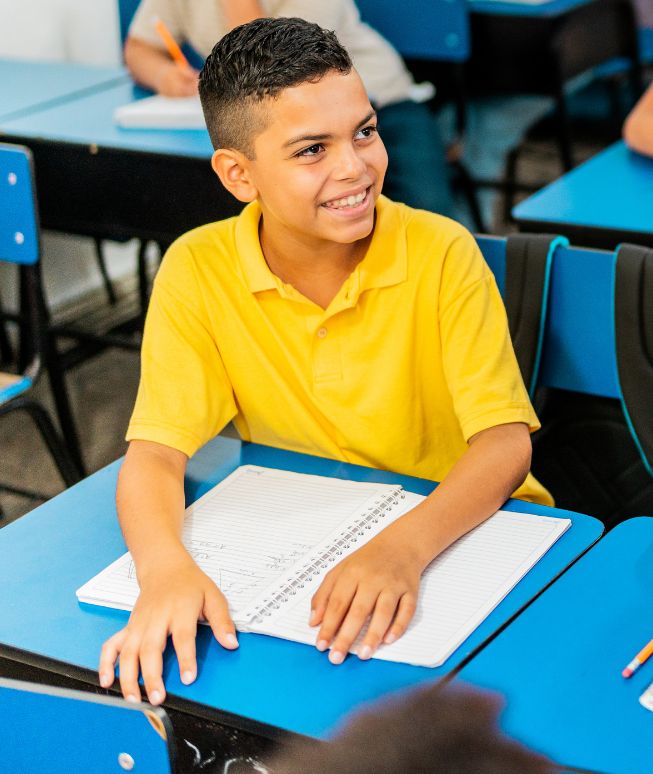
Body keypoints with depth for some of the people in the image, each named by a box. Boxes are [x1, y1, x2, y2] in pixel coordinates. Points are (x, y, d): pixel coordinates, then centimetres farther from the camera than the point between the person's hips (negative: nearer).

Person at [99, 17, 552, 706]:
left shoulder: (442, 255, -13)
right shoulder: (196, 272, -9)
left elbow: (505, 441, -19)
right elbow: (154, 453, -14)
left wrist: (403, 546, -40)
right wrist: (166, 569, -37)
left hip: (463, 530, -2)